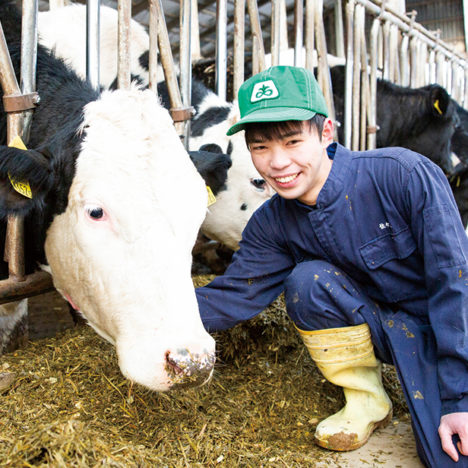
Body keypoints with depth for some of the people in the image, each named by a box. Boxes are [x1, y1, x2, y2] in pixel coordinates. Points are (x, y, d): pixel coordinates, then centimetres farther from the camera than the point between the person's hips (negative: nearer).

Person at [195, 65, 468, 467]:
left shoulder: (404, 174, -25)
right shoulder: (272, 224, -10)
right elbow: (233, 297, -8)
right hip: (388, 329, 4)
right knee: (307, 281, -25)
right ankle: (367, 402, -4)